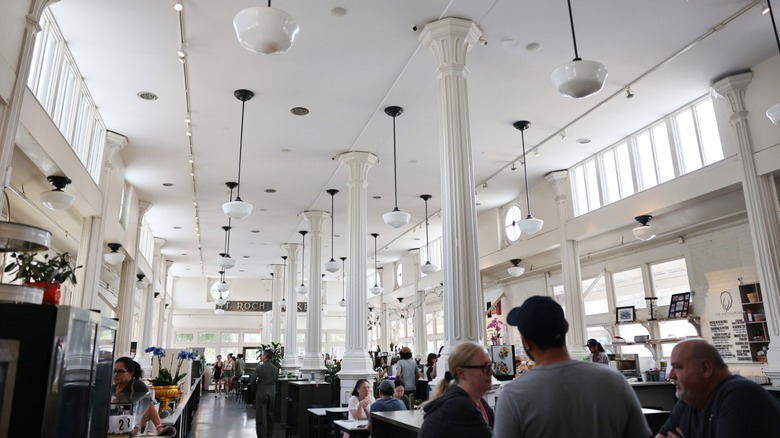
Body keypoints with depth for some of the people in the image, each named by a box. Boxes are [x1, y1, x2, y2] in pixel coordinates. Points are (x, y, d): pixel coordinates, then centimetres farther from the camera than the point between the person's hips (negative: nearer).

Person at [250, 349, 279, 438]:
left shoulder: (259, 367, -12)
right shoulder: (275, 368, 2)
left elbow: (252, 381, -10)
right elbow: (276, 380, 7)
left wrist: (254, 390, 6)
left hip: (261, 393, -4)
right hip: (272, 393, 4)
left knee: (261, 417, 2)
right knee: (270, 415, 13)